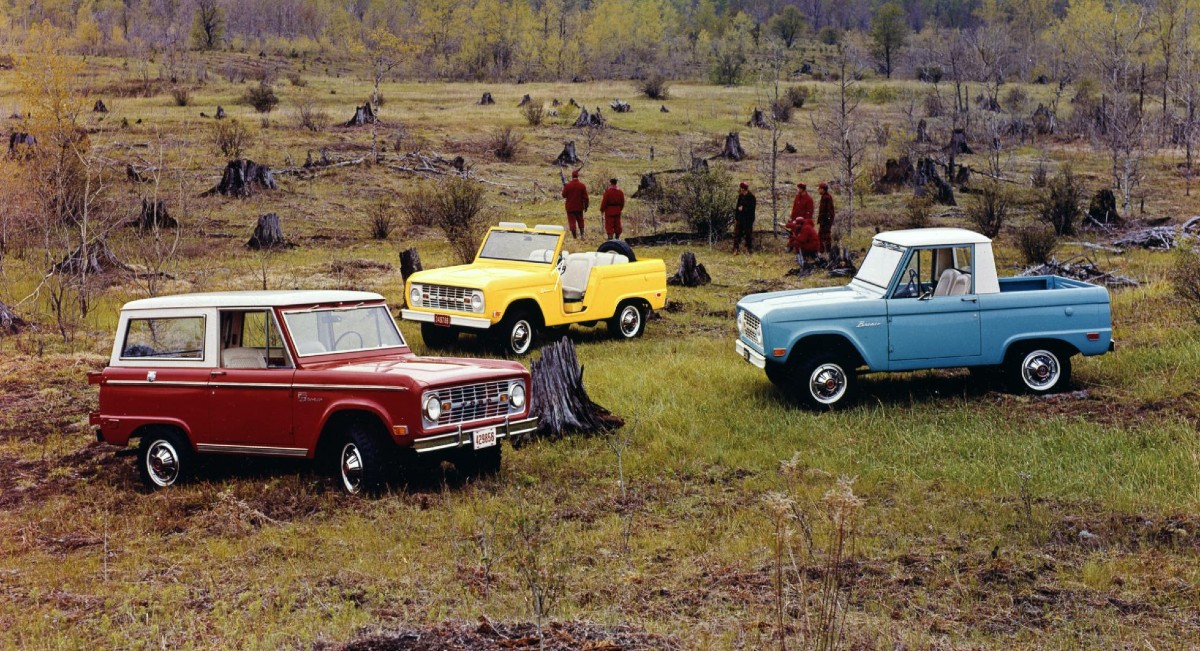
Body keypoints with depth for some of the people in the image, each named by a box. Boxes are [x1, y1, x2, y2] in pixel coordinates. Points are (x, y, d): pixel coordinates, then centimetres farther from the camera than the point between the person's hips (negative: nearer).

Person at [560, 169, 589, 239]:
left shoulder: (568, 185, -10)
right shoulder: (582, 185, -5)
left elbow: (564, 195, 0)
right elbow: (585, 197, -3)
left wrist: (564, 188, 15)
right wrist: (586, 206, 6)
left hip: (570, 207, -2)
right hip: (579, 207, 2)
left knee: (572, 222, 1)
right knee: (580, 221, 17)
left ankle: (575, 237, -2)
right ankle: (582, 234, 10)